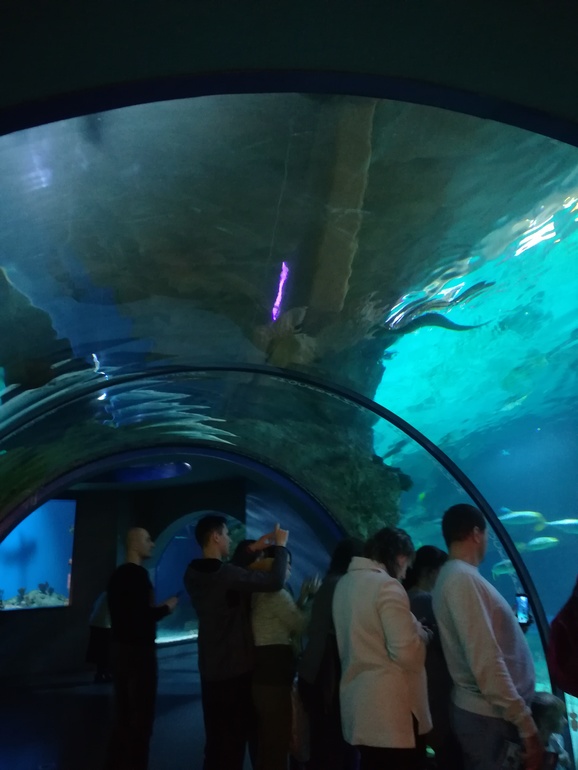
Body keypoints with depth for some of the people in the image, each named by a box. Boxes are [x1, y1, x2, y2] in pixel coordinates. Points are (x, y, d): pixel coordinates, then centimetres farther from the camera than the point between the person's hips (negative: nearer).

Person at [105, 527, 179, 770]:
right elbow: (142, 616, -23)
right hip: (138, 650, -10)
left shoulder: (118, 574, 10)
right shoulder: (138, 574, -18)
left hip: (121, 647, 10)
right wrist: (166, 607, -8)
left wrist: (155, 609, 16)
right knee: (140, 717, -1)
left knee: (124, 714, 17)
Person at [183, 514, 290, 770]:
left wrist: (252, 550, 14)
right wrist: (280, 545, -16)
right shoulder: (224, 574, -26)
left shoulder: (195, 573, 1)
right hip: (235, 668, -8)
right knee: (234, 738, 7)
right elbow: (275, 581, -28)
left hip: (211, 668, 8)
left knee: (216, 738, 20)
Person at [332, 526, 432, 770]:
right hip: (391, 706, -8)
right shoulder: (387, 586, -17)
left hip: (358, 700, 8)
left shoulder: (344, 583, 9)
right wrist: (420, 635, -1)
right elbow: (406, 654, -21)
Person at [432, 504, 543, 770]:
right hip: (491, 715, -9)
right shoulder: (463, 578, -20)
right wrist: (525, 724, -21)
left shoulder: (458, 576, 11)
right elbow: (485, 660, -25)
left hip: (492, 711, 9)